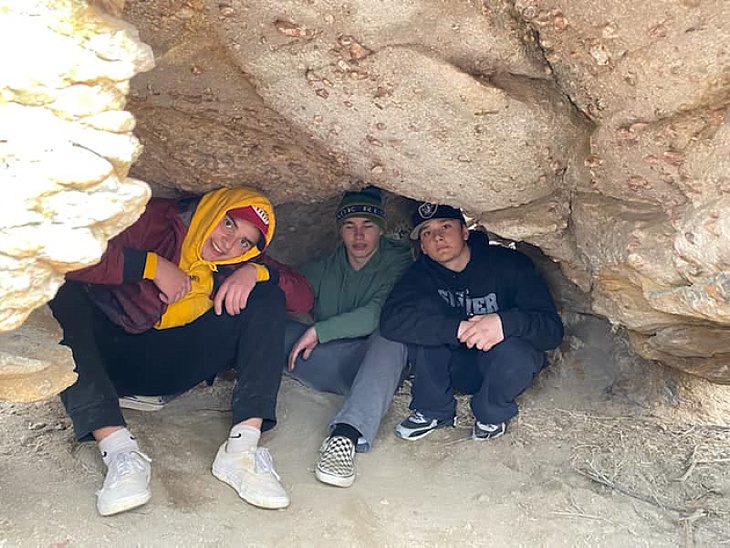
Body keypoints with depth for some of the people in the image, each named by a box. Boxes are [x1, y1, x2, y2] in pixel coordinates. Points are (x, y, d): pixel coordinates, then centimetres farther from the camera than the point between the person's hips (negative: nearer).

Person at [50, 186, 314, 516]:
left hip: (177, 368, 3)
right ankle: (118, 448, -39)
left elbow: (303, 297, -4)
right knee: (67, 293, -32)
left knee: (268, 299, -12)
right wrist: (152, 264, -28)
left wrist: (256, 272, -21)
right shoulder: (153, 220, -15)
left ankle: (243, 446, -26)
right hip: (112, 356, -3)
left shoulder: (236, 263, -1)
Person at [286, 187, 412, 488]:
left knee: (391, 334, -36)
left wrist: (320, 331, -19)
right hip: (327, 366, 3)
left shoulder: (397, 263, -1)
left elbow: (381, 313, -18)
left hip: (374, 366, -3)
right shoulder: (323, 268, 12)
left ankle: (348, 433, -49)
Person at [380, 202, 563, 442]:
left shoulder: (508, 264, -16)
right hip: (457, 368, 2)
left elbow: (552, 328, -23)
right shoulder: (422, 273, -9)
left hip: (502, 368, -2)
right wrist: (459, 329, -39)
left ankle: (492, 415, -5)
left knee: (514, 351, -36)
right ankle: (433, 410, -8)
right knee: (425, 313, -23)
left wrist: (505, 323, -44)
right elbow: (391, 320, -28)